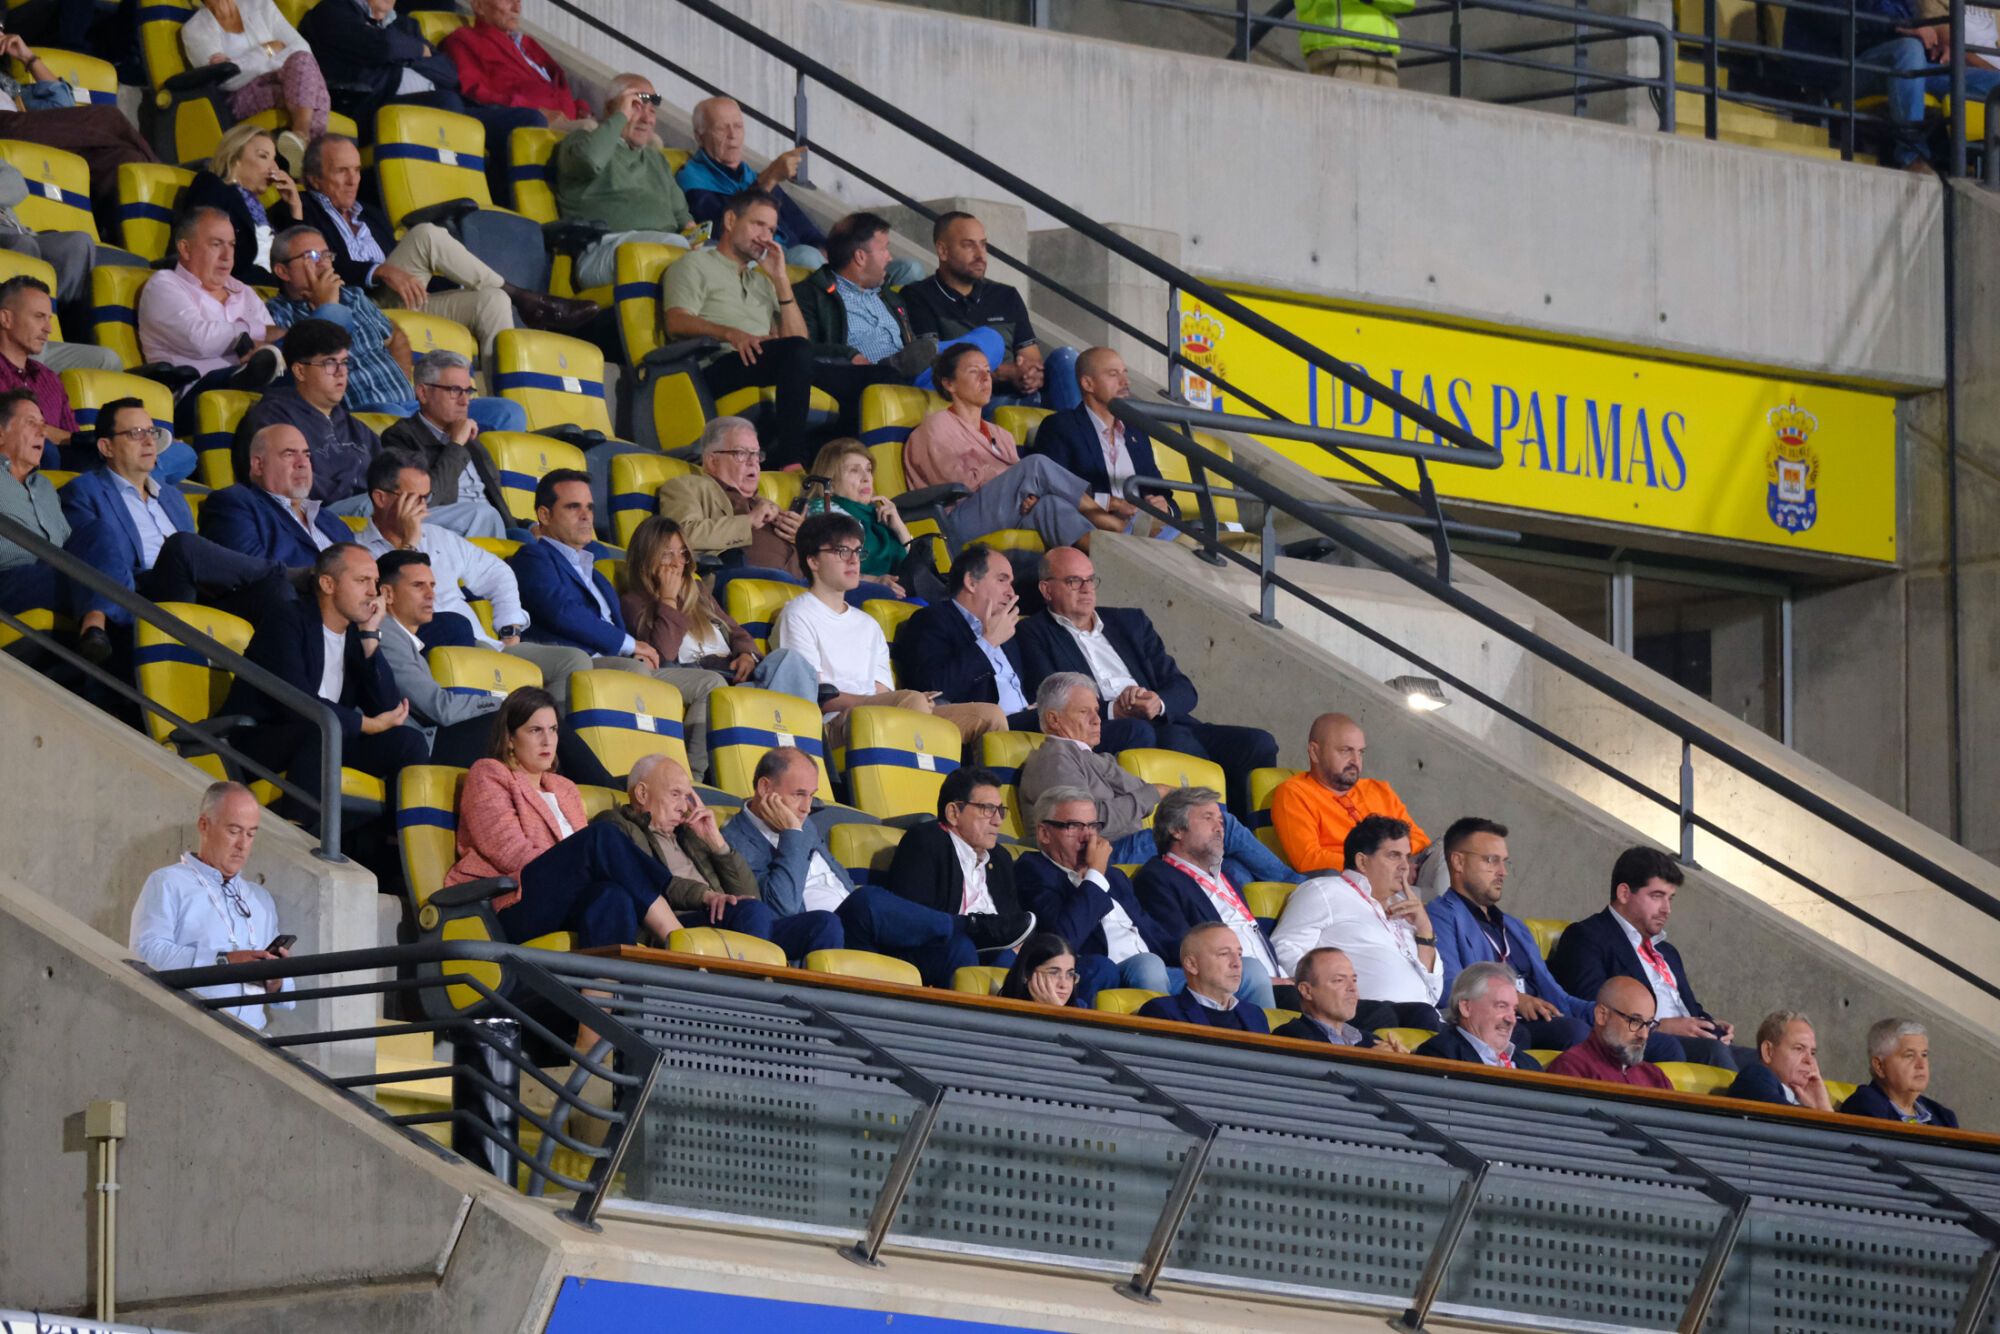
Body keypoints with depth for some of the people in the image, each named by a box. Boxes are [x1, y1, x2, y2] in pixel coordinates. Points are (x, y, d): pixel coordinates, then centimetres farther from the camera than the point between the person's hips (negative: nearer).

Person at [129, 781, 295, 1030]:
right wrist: (223, 962, -16)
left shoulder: (260, 898, 26)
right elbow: (147, 950, -10)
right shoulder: (168, 885, 9)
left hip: (249, 1035, 5)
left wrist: (274, 982, 1)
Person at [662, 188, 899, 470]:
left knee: (881, 376, -12)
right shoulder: (695, 266, 17)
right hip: (720, 370, -7)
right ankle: (792, 463, -48)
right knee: (797, 351, -39)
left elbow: (797, 337, 21)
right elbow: (677, 323, -3)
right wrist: (730, 334, -20)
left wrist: (781, 280, 14)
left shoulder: (761, 281, 36)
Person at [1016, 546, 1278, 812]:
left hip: (1166, 724, 5)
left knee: (1258, 744, -18)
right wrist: (1111, 711, -16)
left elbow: (1184, 689, 17)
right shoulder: (1034, 635, 11)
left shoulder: (1131, 621, 25)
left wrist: (1159, 703, -6)